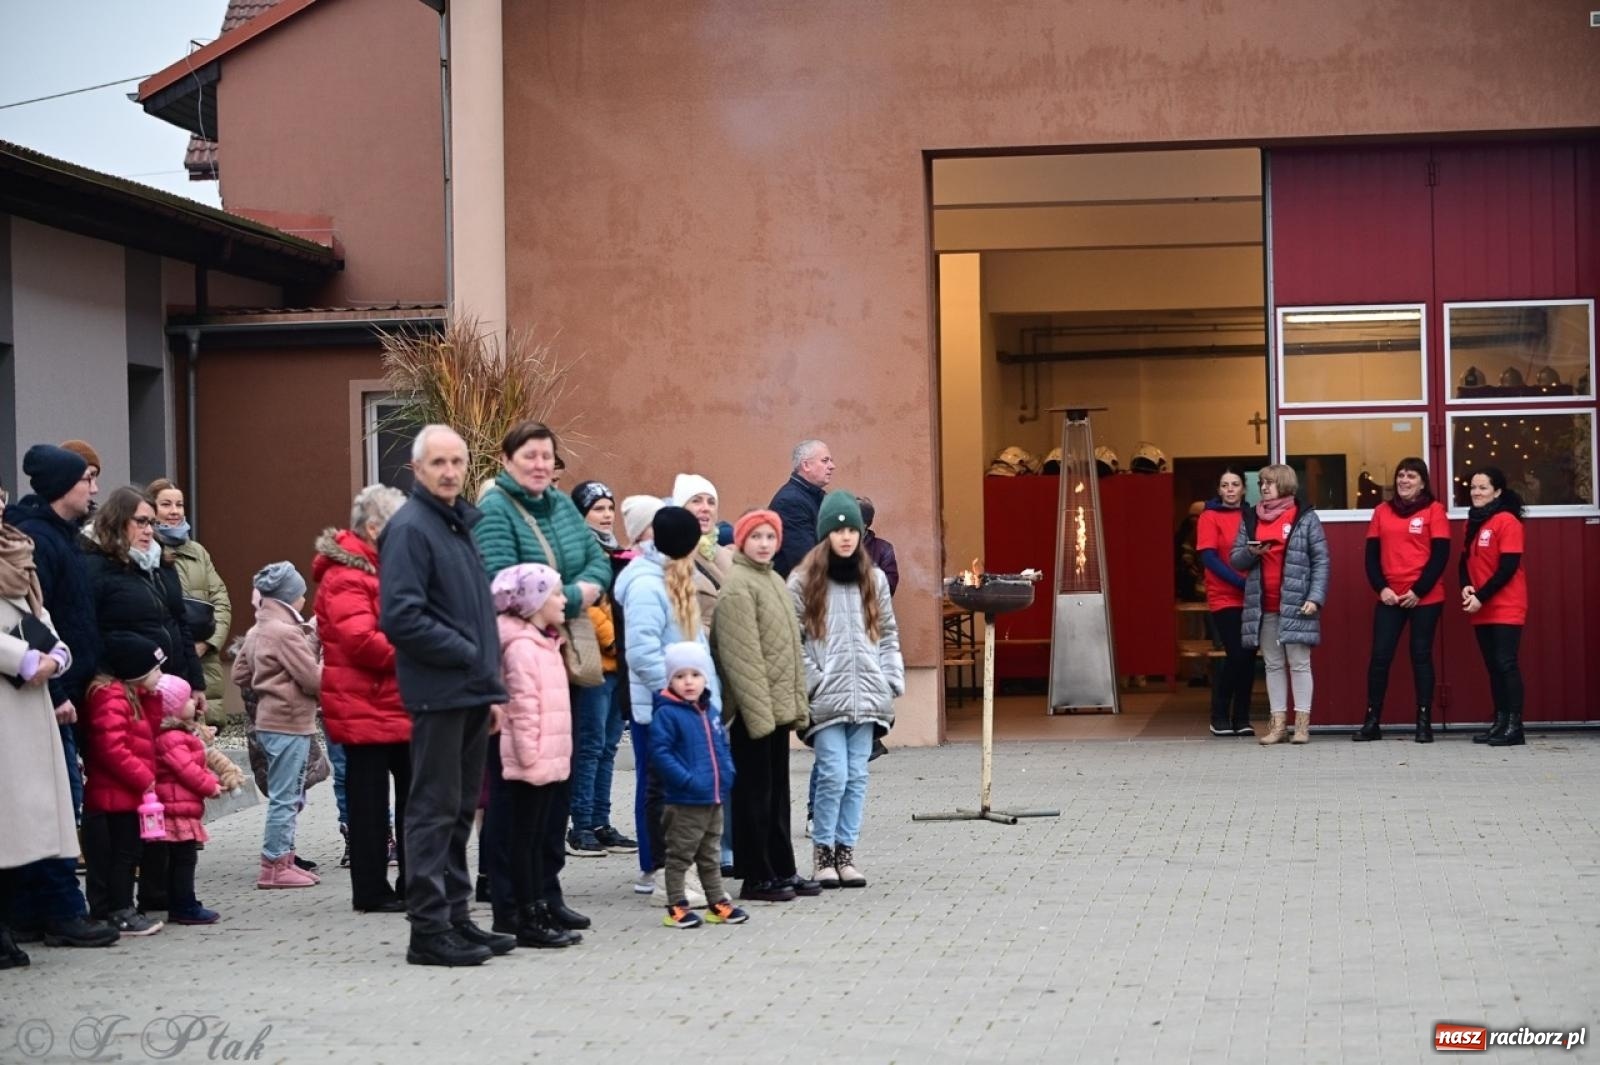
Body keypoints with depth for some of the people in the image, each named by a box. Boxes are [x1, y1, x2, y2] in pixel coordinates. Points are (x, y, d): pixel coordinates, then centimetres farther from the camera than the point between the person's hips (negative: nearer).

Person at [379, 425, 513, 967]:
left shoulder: (465, 522, 15)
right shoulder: (409, 529, -12)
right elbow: (400, 617, -20)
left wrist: (488, 668, 11)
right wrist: (467, 654, -16)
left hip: (472, 690, 9)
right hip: (438, 692, -9)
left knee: (460, 810, 14)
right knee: (434, 810, -4)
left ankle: (457, 916, 22)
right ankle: (429, 928, 0)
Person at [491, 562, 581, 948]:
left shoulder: (545, 643, 16)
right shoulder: (521, 646, -15)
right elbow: (523, 708, -20)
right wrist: (529, 757, -21)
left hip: (548, 760, 9)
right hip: (531, 761, -9)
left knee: (537, 839, 13)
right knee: (525, 839, -3)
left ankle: (541, 913, 18)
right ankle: (529, 921, 1)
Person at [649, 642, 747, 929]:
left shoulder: (710, 710, 10)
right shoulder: (667, 713, -14)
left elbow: (723, 746, 20)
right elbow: (660, 752, -20)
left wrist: (727, 773, 6)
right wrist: (687, 780, -24)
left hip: (715, 799, 7)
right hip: (684, 802, -7)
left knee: (711, 855, 18)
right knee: (680, 855, 2)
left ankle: (718, 903, 26)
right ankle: (676, 907, 9)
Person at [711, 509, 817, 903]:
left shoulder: (774, 581, 15)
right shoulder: (737, 586, -13)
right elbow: (741, 656, -18)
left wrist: (797, 703, 15)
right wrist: (759, 710, -21)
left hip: (776, 707, 9)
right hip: (751, 709, -8)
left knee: (777, 791, 14)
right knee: (754, 793, -1)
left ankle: (782, 870, 21)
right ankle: (757, 877, 5)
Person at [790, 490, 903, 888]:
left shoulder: (874, 579, 13)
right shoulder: (803, 581, -1)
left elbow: (888, 634, 16)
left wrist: (892, 681, 7)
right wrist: (813, 681, -9)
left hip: (867, 697, 4)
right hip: (826, 698, -4)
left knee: (857, 777, 4)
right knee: (834, 775, -10)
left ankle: (845, 851, 13)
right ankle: (823, 853, 5)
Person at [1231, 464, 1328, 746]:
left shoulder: (1305, 517, -1)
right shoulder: (1250, 519, 12)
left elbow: (1321, 560, -3)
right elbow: (1235, 559, 12)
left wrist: (1315, 597, -12)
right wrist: (1250, 552, -11)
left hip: (1295, 604, -4)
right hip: (1263, 606, 4)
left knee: (1299, 663, -1)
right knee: (1273, 665, 8)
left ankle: (1302, 723, 2)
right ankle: (1278, 723, 11)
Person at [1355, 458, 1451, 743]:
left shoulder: (1434, 510, -1)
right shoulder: (1382, 511, 9)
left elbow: (1440, 555, -7)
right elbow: (1372, 554, 8)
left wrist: (1418, 591, -12)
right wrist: (1381, 588, -6)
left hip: (1424, 598, -3)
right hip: (1389, 598, 3)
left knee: (1421, 655, 2)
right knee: (1379, 656, -1)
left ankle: (1424, 722, 7)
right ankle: (1372, 721, 5)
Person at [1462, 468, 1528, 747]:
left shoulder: (1507, 521, -11)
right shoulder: (1472, 522, 12)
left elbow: (1508, 567, -16)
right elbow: (1466, 560, 14)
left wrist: (1481, 597, -18)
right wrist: (1466, 587, -6)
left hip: (1505, 607, -7)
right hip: (1481, 609, 7)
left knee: (1506, 663, -10)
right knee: (1492, 666, 9)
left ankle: (1515, 727, -9)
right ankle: (1500, 723, 14)